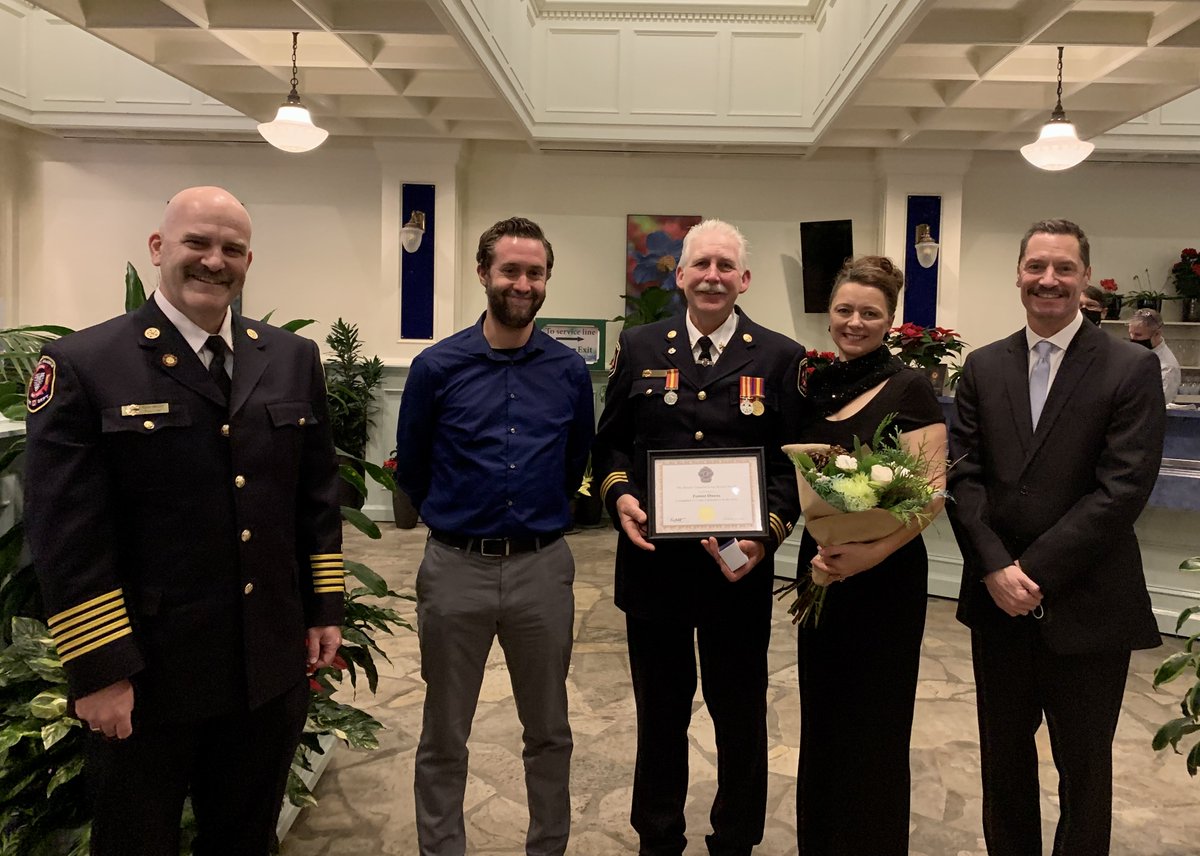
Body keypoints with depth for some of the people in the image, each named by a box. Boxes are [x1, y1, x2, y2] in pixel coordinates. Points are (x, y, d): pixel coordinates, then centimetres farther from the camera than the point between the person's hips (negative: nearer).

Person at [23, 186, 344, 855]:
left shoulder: (294, 359, 5)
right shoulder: (83, 365, -9)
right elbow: (67, 534, -12)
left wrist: (326, 610, 6)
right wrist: (99, 671, -13)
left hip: (273, 668, 4)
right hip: (147, 678, -3)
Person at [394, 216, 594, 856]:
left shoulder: (570, 371, 0)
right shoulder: (437, 367, -5)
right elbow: (411, 468, 7)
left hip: (543, 568, 2)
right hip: (455, 568, -1)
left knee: (549, 730, 15)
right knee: (444, 736, 12)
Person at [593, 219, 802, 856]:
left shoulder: (780, 358, 0)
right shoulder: (640, 347, 5)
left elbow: (794, 462, -2)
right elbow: (609, 441, 8)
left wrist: (768, 534, -16)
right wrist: (619, 494, -11)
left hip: (739, 567, -1)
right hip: (652, 561, 1)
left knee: (740, 714, 14)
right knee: (659, 712, 18)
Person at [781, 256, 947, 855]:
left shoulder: (909, 389, -11)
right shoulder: (813, 383, 6)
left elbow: (932, 493, -16)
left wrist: (873, 553, -27)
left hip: (885, 576, -5)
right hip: (818, 568, 6)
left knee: (872, 724, 8)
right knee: (821, 716, 17)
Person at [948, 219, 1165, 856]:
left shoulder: (1131, 369, -6)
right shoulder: (983, 367, 5)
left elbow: (1123, 489, -14)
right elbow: (963, 475, 0)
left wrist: (1036, 571, -16)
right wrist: (996, 568, -12)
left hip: (1085, 609, -3)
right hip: (998, 602, 3)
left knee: (1084, 772, 14)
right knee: (1004, 761, 18)